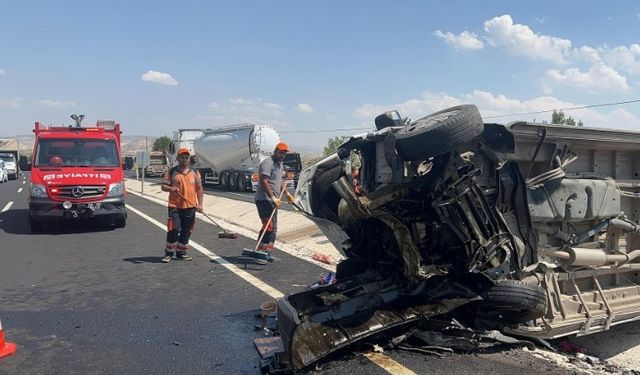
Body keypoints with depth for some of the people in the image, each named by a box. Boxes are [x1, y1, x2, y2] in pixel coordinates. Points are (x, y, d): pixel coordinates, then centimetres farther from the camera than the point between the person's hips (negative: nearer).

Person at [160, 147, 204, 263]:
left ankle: (181, 253, 21)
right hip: (175, 206, -3)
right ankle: (169, 253, 6)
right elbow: (163, 186, 2)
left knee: (186, 231, 8)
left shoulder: (195, 172, 11)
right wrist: (171, 188, -20)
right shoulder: (171, 172, 4)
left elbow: (199, 189, 10)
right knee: (173, 230, -8)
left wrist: (200, 204, 2)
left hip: (190, 207, 3)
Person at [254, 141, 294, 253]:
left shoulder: (280, 164, 18)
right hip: (264, 200, -10)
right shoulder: (267, 163, -13)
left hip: (273, 200, 10)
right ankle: (261, 248, -10)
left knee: (273, 227, 11)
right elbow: (264, 182, -23)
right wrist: (273, 197, -27)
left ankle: (268, 248, 16)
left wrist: (287, 193, 25)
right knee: (269, 226, -14)